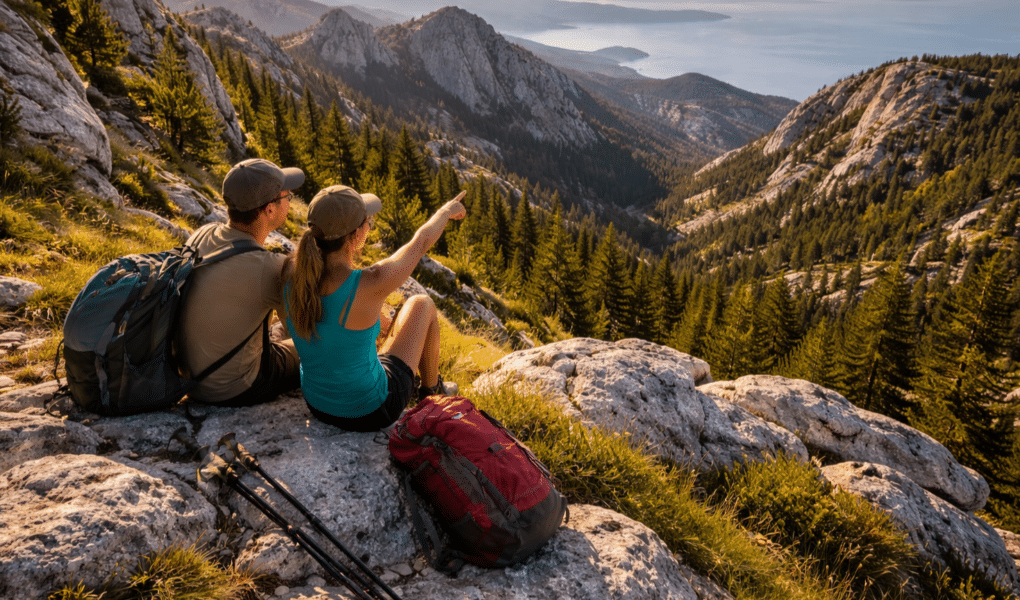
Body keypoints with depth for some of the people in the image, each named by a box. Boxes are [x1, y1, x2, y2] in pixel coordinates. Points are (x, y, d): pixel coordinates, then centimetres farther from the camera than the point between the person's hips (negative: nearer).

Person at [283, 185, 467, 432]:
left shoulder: (292, 271, -21)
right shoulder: (369, 286, -34)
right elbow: (421, 241, -14)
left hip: (317, 403, 5)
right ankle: (431, 390, 45)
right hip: (371, 413, -5)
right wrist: (446, 210, 6)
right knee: (421, 304, 17)